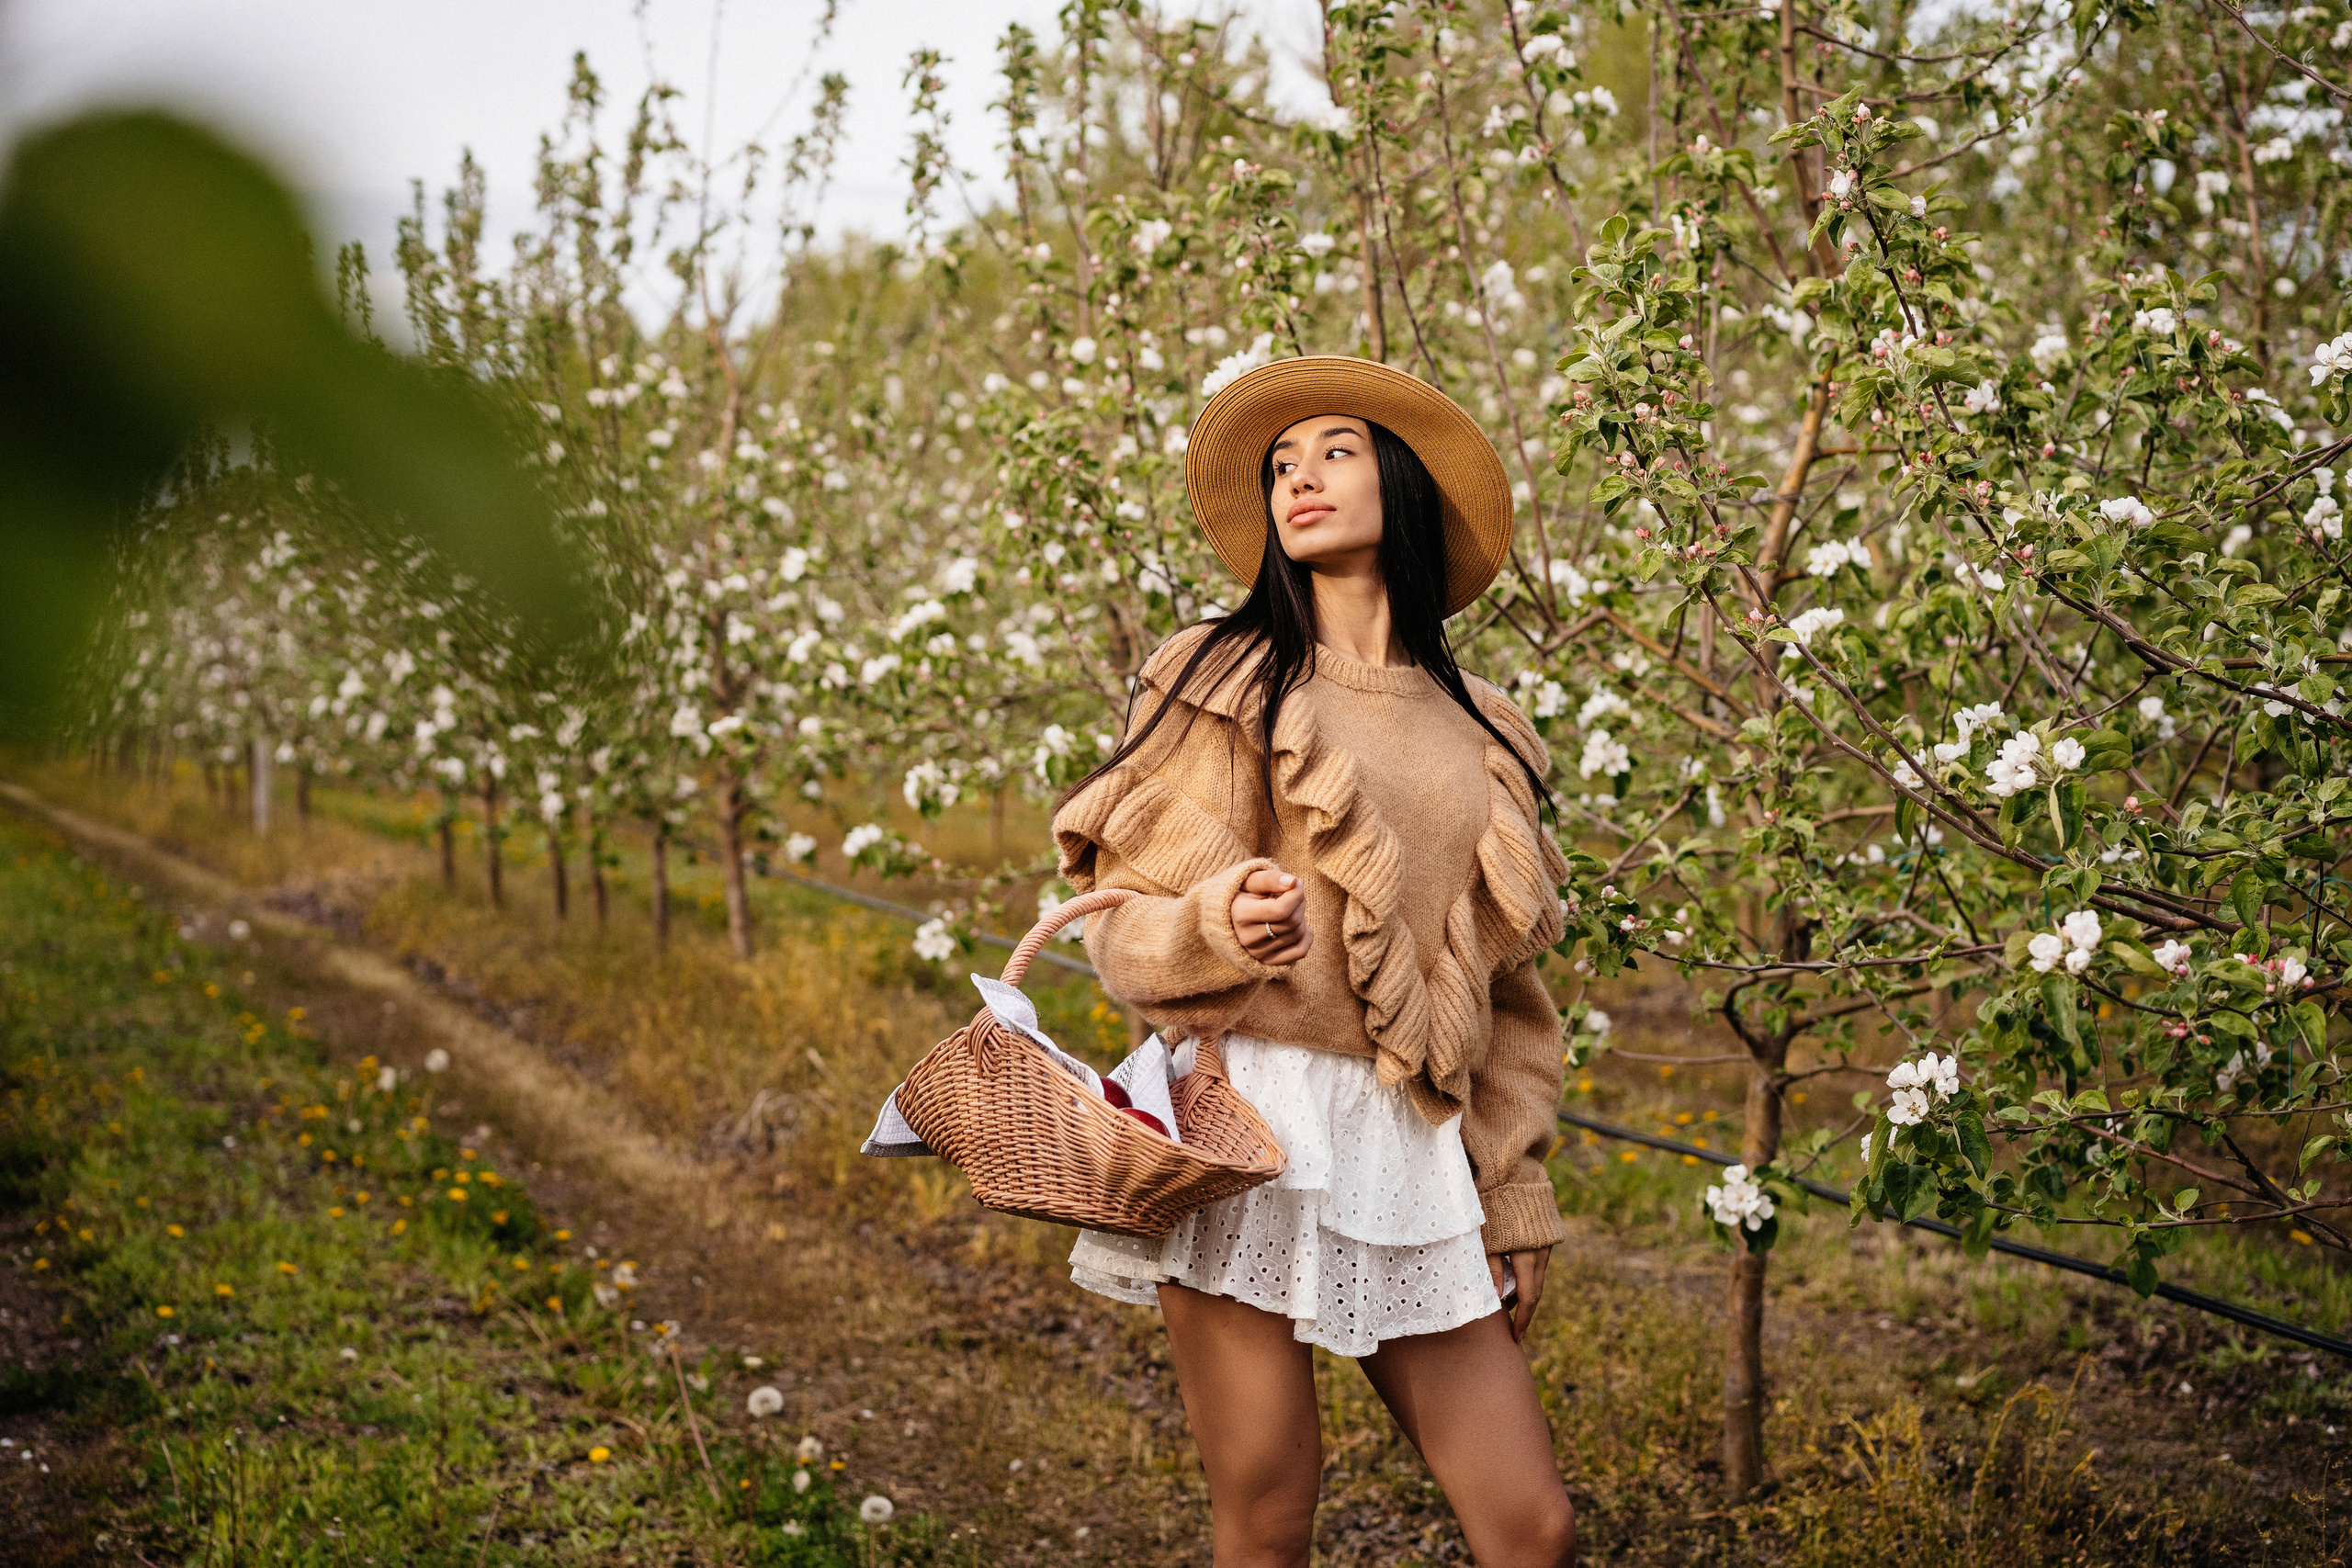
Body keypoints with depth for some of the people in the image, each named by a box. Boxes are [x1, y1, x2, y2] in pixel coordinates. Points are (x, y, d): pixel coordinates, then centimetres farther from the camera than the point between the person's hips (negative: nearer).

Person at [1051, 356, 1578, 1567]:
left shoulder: (1477, 731, 17)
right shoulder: (1226, 682, 6)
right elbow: (1128, 924, 3)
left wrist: (1513, 1204, 15)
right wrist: (1220, 923, -20)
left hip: (1411, 1153, 4)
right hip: (1248, 1127, -3)